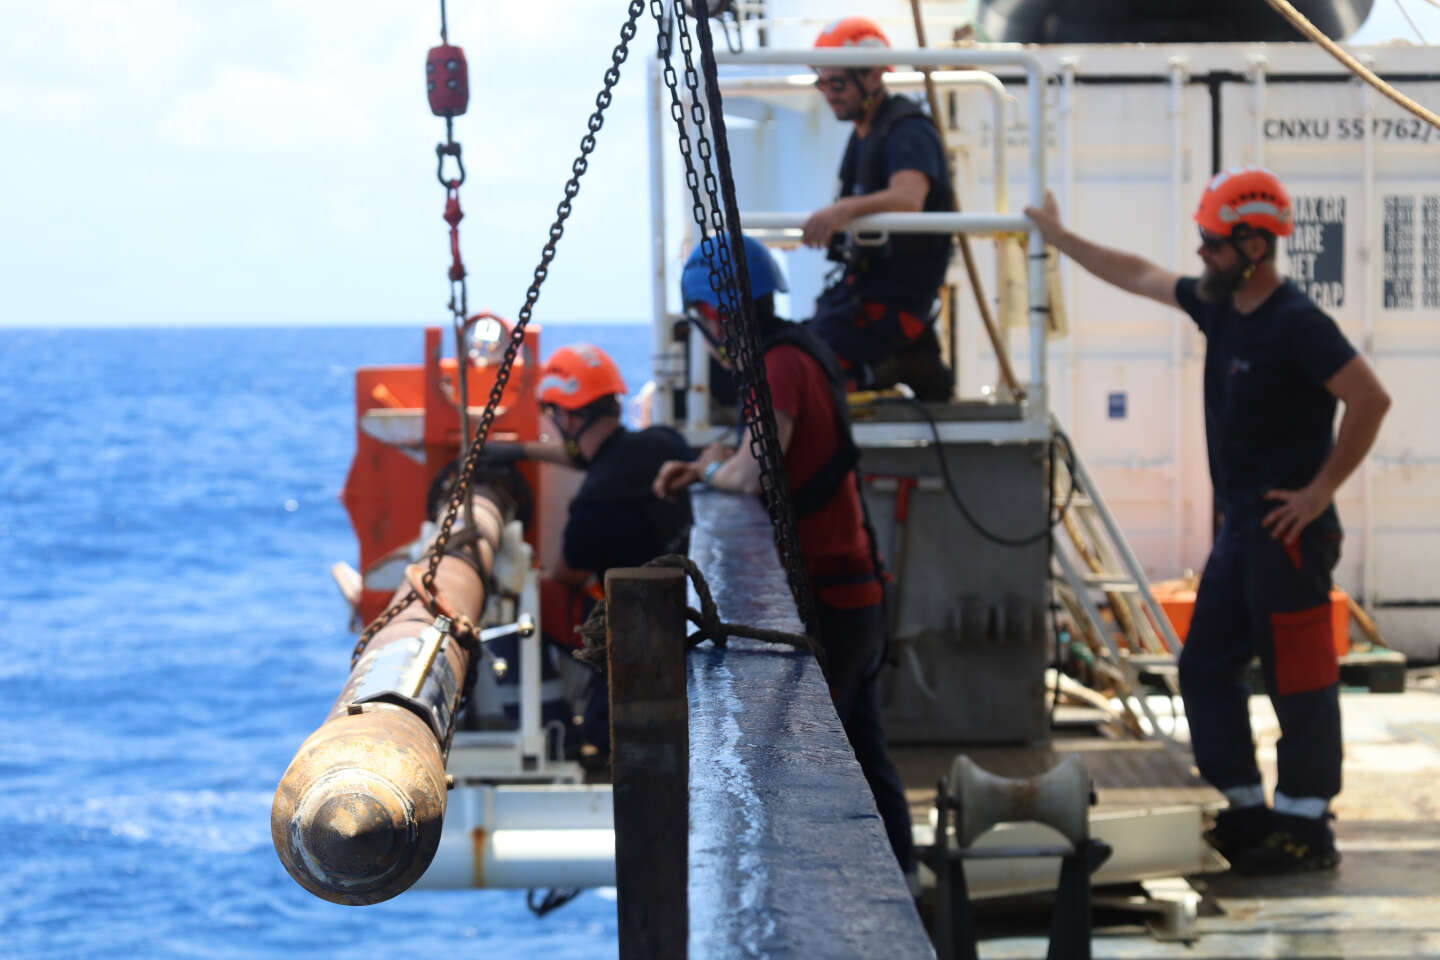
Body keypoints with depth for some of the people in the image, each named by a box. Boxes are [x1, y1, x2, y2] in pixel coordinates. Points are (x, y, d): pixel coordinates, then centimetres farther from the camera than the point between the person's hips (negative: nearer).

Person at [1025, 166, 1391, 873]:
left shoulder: (1296, 323, -17)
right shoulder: (1219, 304, 9)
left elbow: (1370, 400, -21)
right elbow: (1138, 276, 24)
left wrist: (1321, 490, -17)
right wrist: (1058, 238, 30)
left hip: (1289, 531, -10)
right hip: (1240, 528, 10)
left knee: (1298, 681, -5)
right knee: (1206, 669, 12)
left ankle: (1305, 829, 1)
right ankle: (1248, 810, 20)